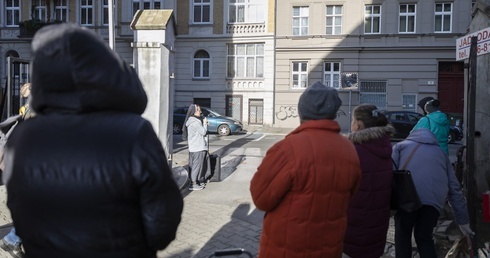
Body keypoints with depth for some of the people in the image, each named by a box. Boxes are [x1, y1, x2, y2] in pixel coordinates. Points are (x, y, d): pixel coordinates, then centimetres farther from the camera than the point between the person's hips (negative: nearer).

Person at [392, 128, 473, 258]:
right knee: (424, 237, 21)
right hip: (435, 200, 3)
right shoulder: (441, 152, 32)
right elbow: (455, 188, 27)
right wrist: (463, 220, 29)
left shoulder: (400, 145, 26)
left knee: (403, 235, 18)